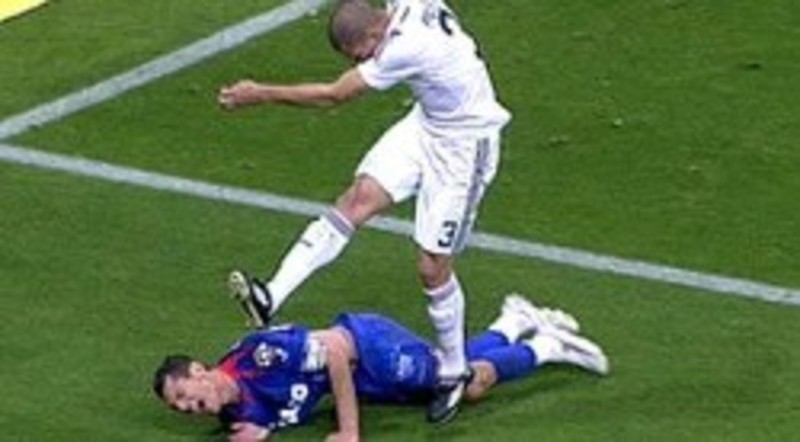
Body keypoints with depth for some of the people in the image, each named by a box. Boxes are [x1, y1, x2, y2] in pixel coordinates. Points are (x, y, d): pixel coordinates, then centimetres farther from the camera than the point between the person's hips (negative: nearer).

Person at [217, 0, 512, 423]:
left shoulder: (407, 47, -33)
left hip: (462, 144, -9)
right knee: (358, 198, -8)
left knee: (432, 265, -4)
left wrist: (261, 94, -20)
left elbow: (334, 95, -26)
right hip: (426, 122, 9)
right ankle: (272, 296, -18)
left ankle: (453, 373, 15)